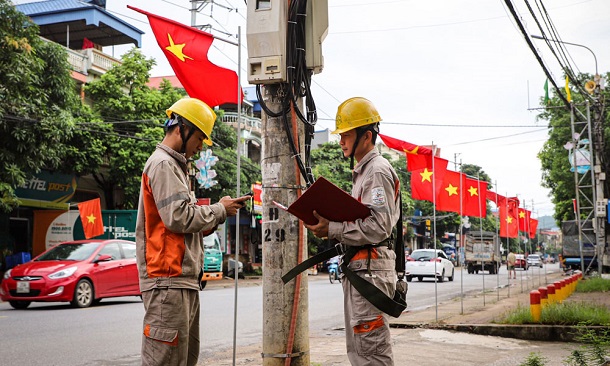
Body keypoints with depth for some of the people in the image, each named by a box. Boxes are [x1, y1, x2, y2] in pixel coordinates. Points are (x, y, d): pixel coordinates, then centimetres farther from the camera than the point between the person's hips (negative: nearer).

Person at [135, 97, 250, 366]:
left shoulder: (174, 166, 24)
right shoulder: (163, 164, -8)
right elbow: (179, 217, -18)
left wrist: (211, 222, 9)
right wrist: (220, 210, -5)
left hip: (183, 279, 11)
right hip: (168, 281, -10)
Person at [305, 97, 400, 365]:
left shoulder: (377, 171, -11)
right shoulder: (362, 172, 21)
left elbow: (378, 227, -21)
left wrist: (333, 229, -19)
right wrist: (329, 225, 7)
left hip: (370, 269, -11)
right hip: (357, 267, 11)